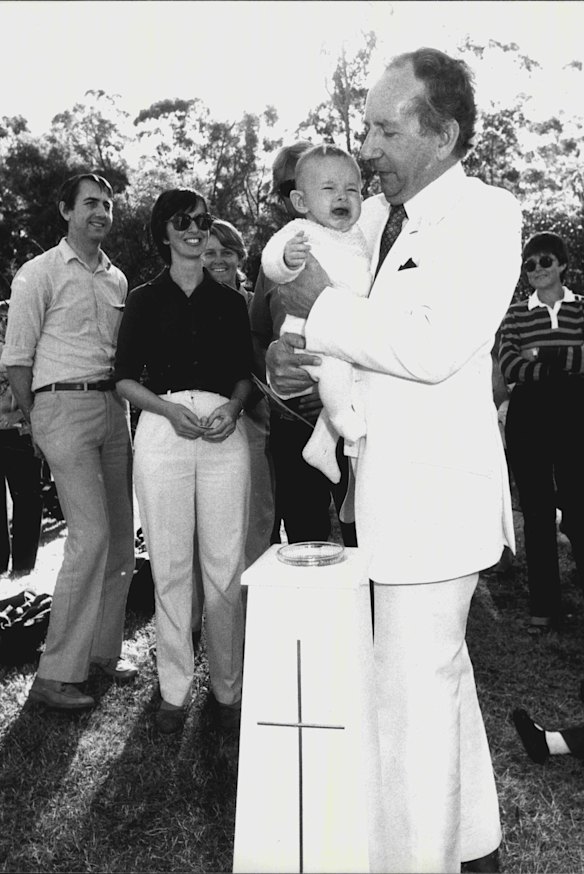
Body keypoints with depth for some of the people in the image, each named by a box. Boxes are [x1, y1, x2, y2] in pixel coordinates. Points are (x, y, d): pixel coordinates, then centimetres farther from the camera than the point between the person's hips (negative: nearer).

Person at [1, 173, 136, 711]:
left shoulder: (117, 279, 17)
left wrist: (124, 404, 9)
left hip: (114, 407, 7)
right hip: (64, 404, -6)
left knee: (121, 537, 7)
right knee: (92, 534, -15)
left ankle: (104, 649, 23)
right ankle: (55, 674, -4)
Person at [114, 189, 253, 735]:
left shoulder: (229, 301, 15)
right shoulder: (145, 300, 11)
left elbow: (245, 373, 15)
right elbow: (125, 378, 7)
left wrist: (232, 407, -6)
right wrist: (169, 408, -11)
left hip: (224, 431, 1)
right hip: (161, 429, -1)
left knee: (224, 563, 0)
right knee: (170, 564, 1)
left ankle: (227, 687, 14)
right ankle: (174, 689, 15)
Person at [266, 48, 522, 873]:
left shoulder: (488, 214, -9)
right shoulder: (372, 215, 11)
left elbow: (433, 348, -22)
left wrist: (322, 305, -14)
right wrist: (291, 352, -5)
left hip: (436, 489, -8)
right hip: (390, 485, 8)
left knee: (412, 689, 0)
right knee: (441, 669, 21)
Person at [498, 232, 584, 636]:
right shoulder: (516, 313, 10)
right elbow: (509, 368, -4)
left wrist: (542, 357, -13)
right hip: (528, 419, 1)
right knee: (537, 513, 6)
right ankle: (544, 607, 16)